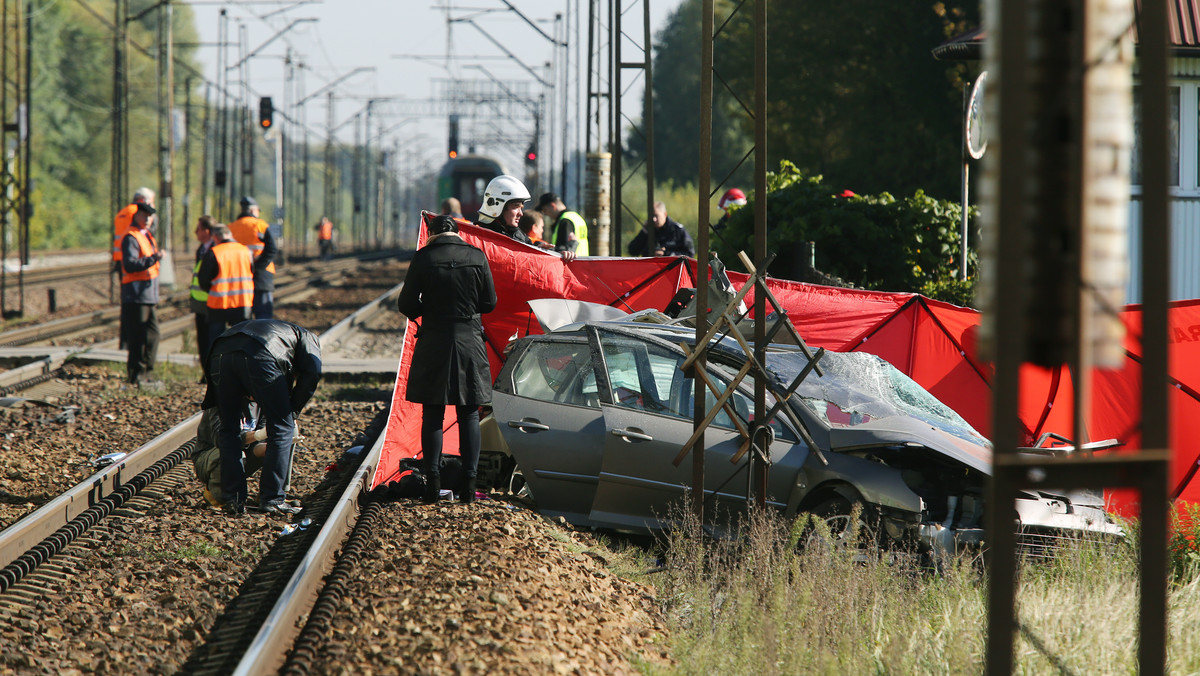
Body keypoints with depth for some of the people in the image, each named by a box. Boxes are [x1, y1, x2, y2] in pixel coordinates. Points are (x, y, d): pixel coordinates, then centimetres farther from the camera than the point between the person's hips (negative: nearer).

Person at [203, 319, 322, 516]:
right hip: (258, 357, -5)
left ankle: (233, 500, 14)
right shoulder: (307, 337, 30)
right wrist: (293, 409, 15)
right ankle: (272, 499, 8)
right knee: (282, 427, 10)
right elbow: (312, 370, 8)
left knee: (229, 430, 18)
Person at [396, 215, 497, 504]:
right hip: (470, 340, 1)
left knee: (432, 415, 7)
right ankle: (469, 483, 5)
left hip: (433, 342, -1)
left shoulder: (423, 258, -6)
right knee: (469, 415, 7)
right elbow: (489, 303, 4)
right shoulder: (477, 257, -1)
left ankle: (433, 481, 3)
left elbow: (406, 305, -5)